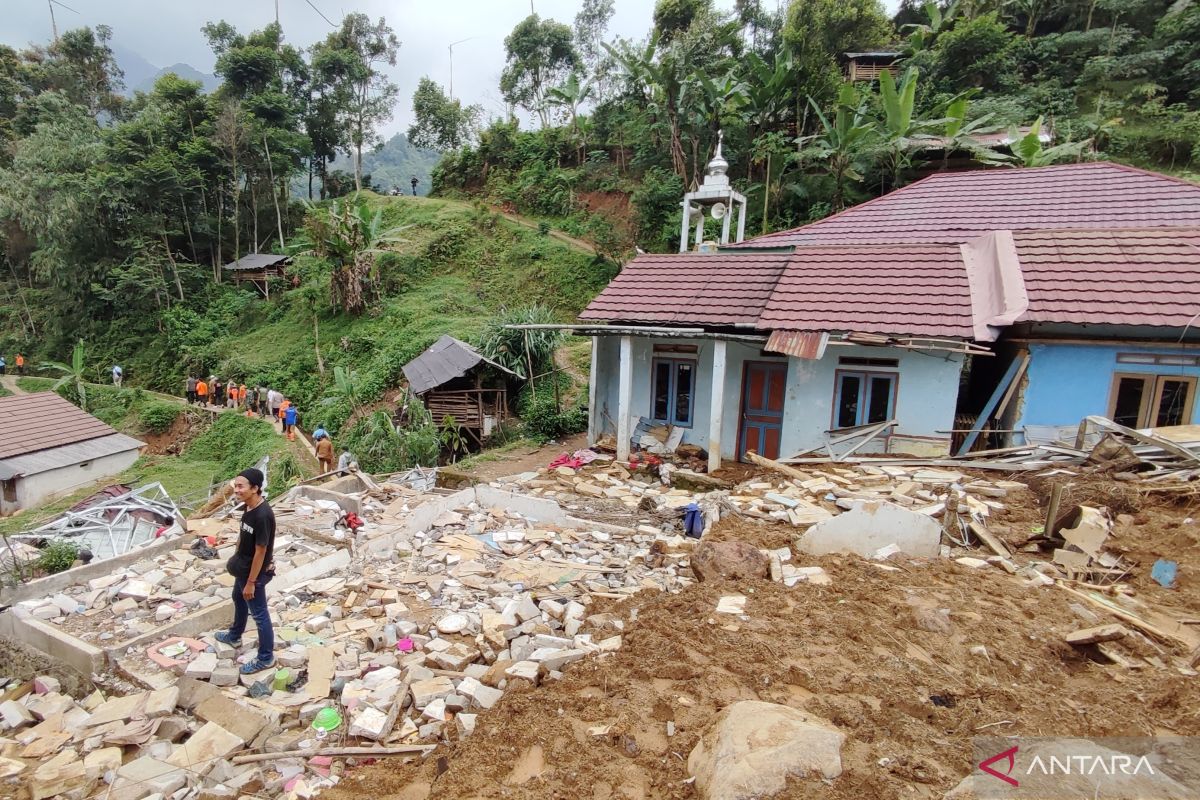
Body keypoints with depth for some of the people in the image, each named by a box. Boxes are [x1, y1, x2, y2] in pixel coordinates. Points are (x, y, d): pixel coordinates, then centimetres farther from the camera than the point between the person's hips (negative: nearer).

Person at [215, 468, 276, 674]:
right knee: (238, 599, 31)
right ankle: (234, 636, 57)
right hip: (244, 567, 10)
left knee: (259, 614, 6)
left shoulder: (262, 515, -34)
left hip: (255, 572, -10)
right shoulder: (250, 506, -5)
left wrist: (251, 582, -20)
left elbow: (260, 551, -27)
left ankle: (266, 658, 22)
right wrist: (236, 558, 21)